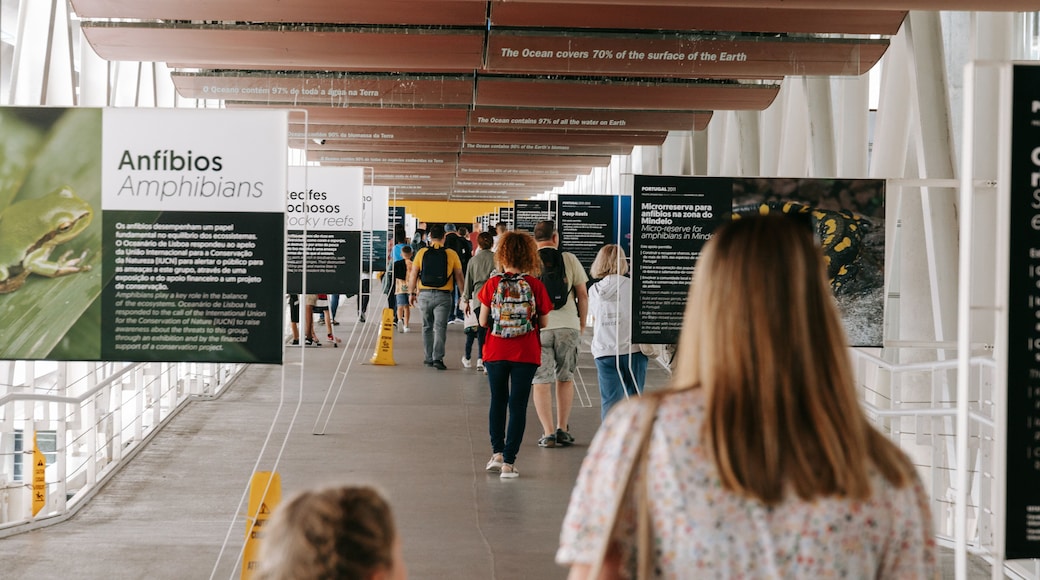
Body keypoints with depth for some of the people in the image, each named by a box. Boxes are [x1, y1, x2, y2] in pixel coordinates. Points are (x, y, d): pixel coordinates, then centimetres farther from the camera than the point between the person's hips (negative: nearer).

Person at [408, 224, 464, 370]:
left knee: (427, 327, 16)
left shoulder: (421, 253, 1)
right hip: (443, 296, -2)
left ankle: (429, 357, 20)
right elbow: (459, 277, 2)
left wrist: (412, 293, 16)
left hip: (424, 294, 2)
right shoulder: (451, 254, -2)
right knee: (440, 327, -3)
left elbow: (413, 275, 3)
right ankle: (438, 358, -16)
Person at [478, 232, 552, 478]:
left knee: (498, 401, 20)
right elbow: (544, 321, -2)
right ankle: (509, 462, 1)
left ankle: (497, 453, 16)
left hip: (496, 353, 1)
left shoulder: (492, 284, -7)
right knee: (518, 405, 5)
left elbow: (483, 321, -4)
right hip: (526, 354, -1)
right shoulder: (535, 285, -9)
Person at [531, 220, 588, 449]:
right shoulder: (569, 260, 1)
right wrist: (582, 323, 14)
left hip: (538, 327, -1)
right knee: (565, 378, 16)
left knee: (541, 381, 5)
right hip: (568, 325, 1)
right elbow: (582, 294, 3)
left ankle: (548, 433, 1)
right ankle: (562, 429, 17)